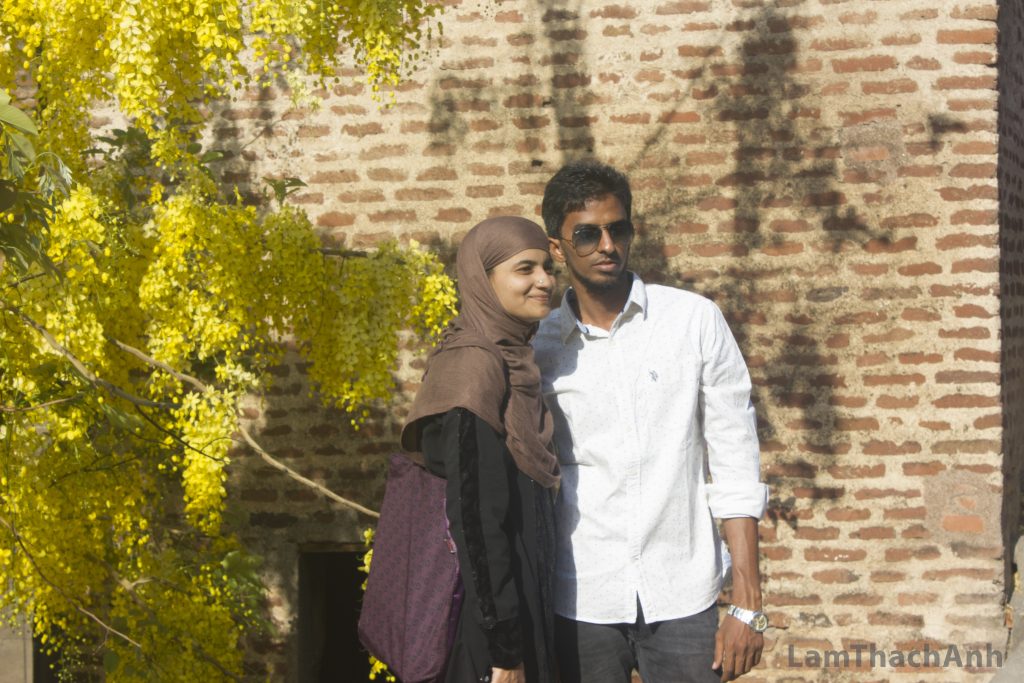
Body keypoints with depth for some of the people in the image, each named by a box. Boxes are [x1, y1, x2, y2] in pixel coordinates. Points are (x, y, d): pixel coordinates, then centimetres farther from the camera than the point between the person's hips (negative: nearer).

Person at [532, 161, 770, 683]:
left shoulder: (694, 321, 1)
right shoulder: (538, 351, 4)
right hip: (579, 603, 1)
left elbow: (735, 465, 0)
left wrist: (747, 605, -5)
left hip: (682, 599, -1)